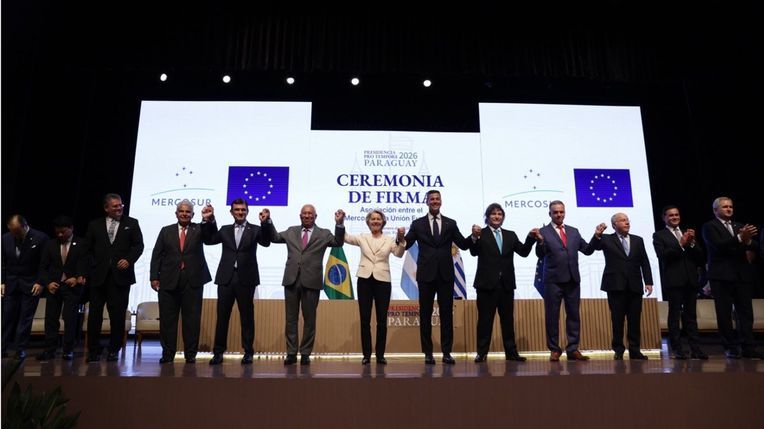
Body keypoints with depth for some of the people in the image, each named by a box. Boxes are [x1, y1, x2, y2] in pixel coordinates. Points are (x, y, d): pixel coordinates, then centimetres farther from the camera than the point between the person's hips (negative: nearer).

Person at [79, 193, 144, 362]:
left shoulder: (131, 223, 9)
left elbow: (138, 245, 3)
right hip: (98, 276, 1)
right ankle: (94, 350, 15)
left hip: (121, 275, -1)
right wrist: (82, 273, 1)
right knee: (94, 314, 4)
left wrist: (129, 260, -13)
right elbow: (86, 251, 8)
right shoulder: (95, 225, 11)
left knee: (118, 315, 2)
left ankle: (114, 350, 12)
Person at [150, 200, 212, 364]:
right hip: (169, 280, 1)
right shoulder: (166, 231, 11)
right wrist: (154, 277, -1)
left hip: (192, 281, -1)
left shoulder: (198, 229, 7)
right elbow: (157, 255, 7)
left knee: (192, 319, 3)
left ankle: (190, 354, 10)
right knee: (167, 319, 5)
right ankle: (167, 354, 15)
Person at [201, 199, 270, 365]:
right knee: (222, 316, 5)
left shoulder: (255, 230, 4)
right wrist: (206, 220, -5)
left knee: (247, 317, 5)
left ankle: (248, 352, 13)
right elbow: (209, 240, 6)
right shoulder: (225, 230, 14)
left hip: (246, 279, -2)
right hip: (226, 278, 2)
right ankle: (218, 352, 13)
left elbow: (266, 242, -11)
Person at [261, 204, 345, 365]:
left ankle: (305, 354, 15)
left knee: (309, 319, 5)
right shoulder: (291, 231, 15)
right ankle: (291, 353, 15)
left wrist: (339, 224, -17)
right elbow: (275, 237, 19)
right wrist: (268, 221, 6)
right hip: (291, 280, 2)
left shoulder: (323, 234, 7)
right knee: (291, 318, 7)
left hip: (311, 281, -2)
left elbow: (338, 243, -4)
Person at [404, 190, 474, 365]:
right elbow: (405, 245, -1)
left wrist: (474, 237, -12)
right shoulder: (417, 224, 4)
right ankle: (428, 353, 13)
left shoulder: (451, 223, 8)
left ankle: (447, 352, 12)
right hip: (426, 274, -1)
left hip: (446, 274, 1)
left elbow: (463, 245, 7)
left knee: (447, 314, 4)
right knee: (425, 314, 4)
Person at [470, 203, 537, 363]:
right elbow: (474, 252, -16)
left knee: (508, 319, 10)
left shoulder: (510, 235, 12)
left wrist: (530, 238, -11)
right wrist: (475, 237, -34)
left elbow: (524, 252, 5)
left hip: (506, 284, 4)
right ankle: (482, 353, 7)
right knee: (485, 319, 2)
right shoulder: (481, 234, -1)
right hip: (487, 283, -4)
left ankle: (511, 352, 17)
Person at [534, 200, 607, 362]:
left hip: (573, 280, 4)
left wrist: (597, 235, -1)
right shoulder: (543, 232, 0)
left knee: (574, 315, 7)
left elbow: (587, 250, 12)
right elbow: (540, 255, -9)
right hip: (553, 280, -4)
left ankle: (573, 349, 15)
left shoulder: (574, 231, 13)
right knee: (552, 316, 3)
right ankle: (554, 350, 12)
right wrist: (540, 241, -28)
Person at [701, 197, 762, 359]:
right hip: (721, 275, -5)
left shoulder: (739, 226, 17)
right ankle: (731, 347, 8)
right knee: (724, 313, 0)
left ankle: (748, 347, 6)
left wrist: (748, 241, -16)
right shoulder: (709, 227, 1)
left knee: (746, 312, 2)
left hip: (742, 274, 5)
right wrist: (740, 238, -26)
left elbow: (755, 247, 6)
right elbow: (718, 245, -15)